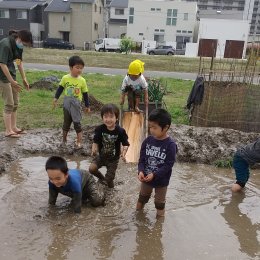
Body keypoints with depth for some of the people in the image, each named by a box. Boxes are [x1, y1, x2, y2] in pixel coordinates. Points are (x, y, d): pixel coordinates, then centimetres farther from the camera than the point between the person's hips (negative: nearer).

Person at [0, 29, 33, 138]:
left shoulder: (18, 45, 3)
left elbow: (19, 62, 12)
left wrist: (24, 79, 10)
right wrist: (12, 81, -23)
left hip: (11, 74, 8)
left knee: (15, 103, 11)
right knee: (9, 104, -5)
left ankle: (14, 127, 23)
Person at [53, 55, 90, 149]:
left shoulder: (82, 80, -7)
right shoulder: (65, 78, -6)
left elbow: (85, 94, 0)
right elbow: (60, 88, 6)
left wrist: (87, 106, 4)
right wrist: (56, 98, 0)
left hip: (76, 105, -2)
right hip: (67, 104, 2)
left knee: (77, 123, 2)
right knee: (66, 123, 15)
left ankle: (79, 142, 9)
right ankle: (64, 140, 32)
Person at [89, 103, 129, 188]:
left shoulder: (120, 131, -22)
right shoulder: (99, 129, -18)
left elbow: (126, 144, -13)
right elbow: (96, 142, -11)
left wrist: (123, 153, -31)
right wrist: (94, 150, -31)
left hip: (113, 158, -2)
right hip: (101, 155, 2)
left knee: (109, 180, 1)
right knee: (91, 169, -19)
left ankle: (109, 180, 43)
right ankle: (102, 178, 15)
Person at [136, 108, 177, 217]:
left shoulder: (170, 145, -21)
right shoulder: (148, 141, -9)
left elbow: (168, 165, -21)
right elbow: (142, 159, -5)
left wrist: (154, 174, -28)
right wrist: (141, 171, -22)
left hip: (161, 180, -4)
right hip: (146, 178, 4)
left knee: (159, 202, 18)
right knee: (143, 197, 26)